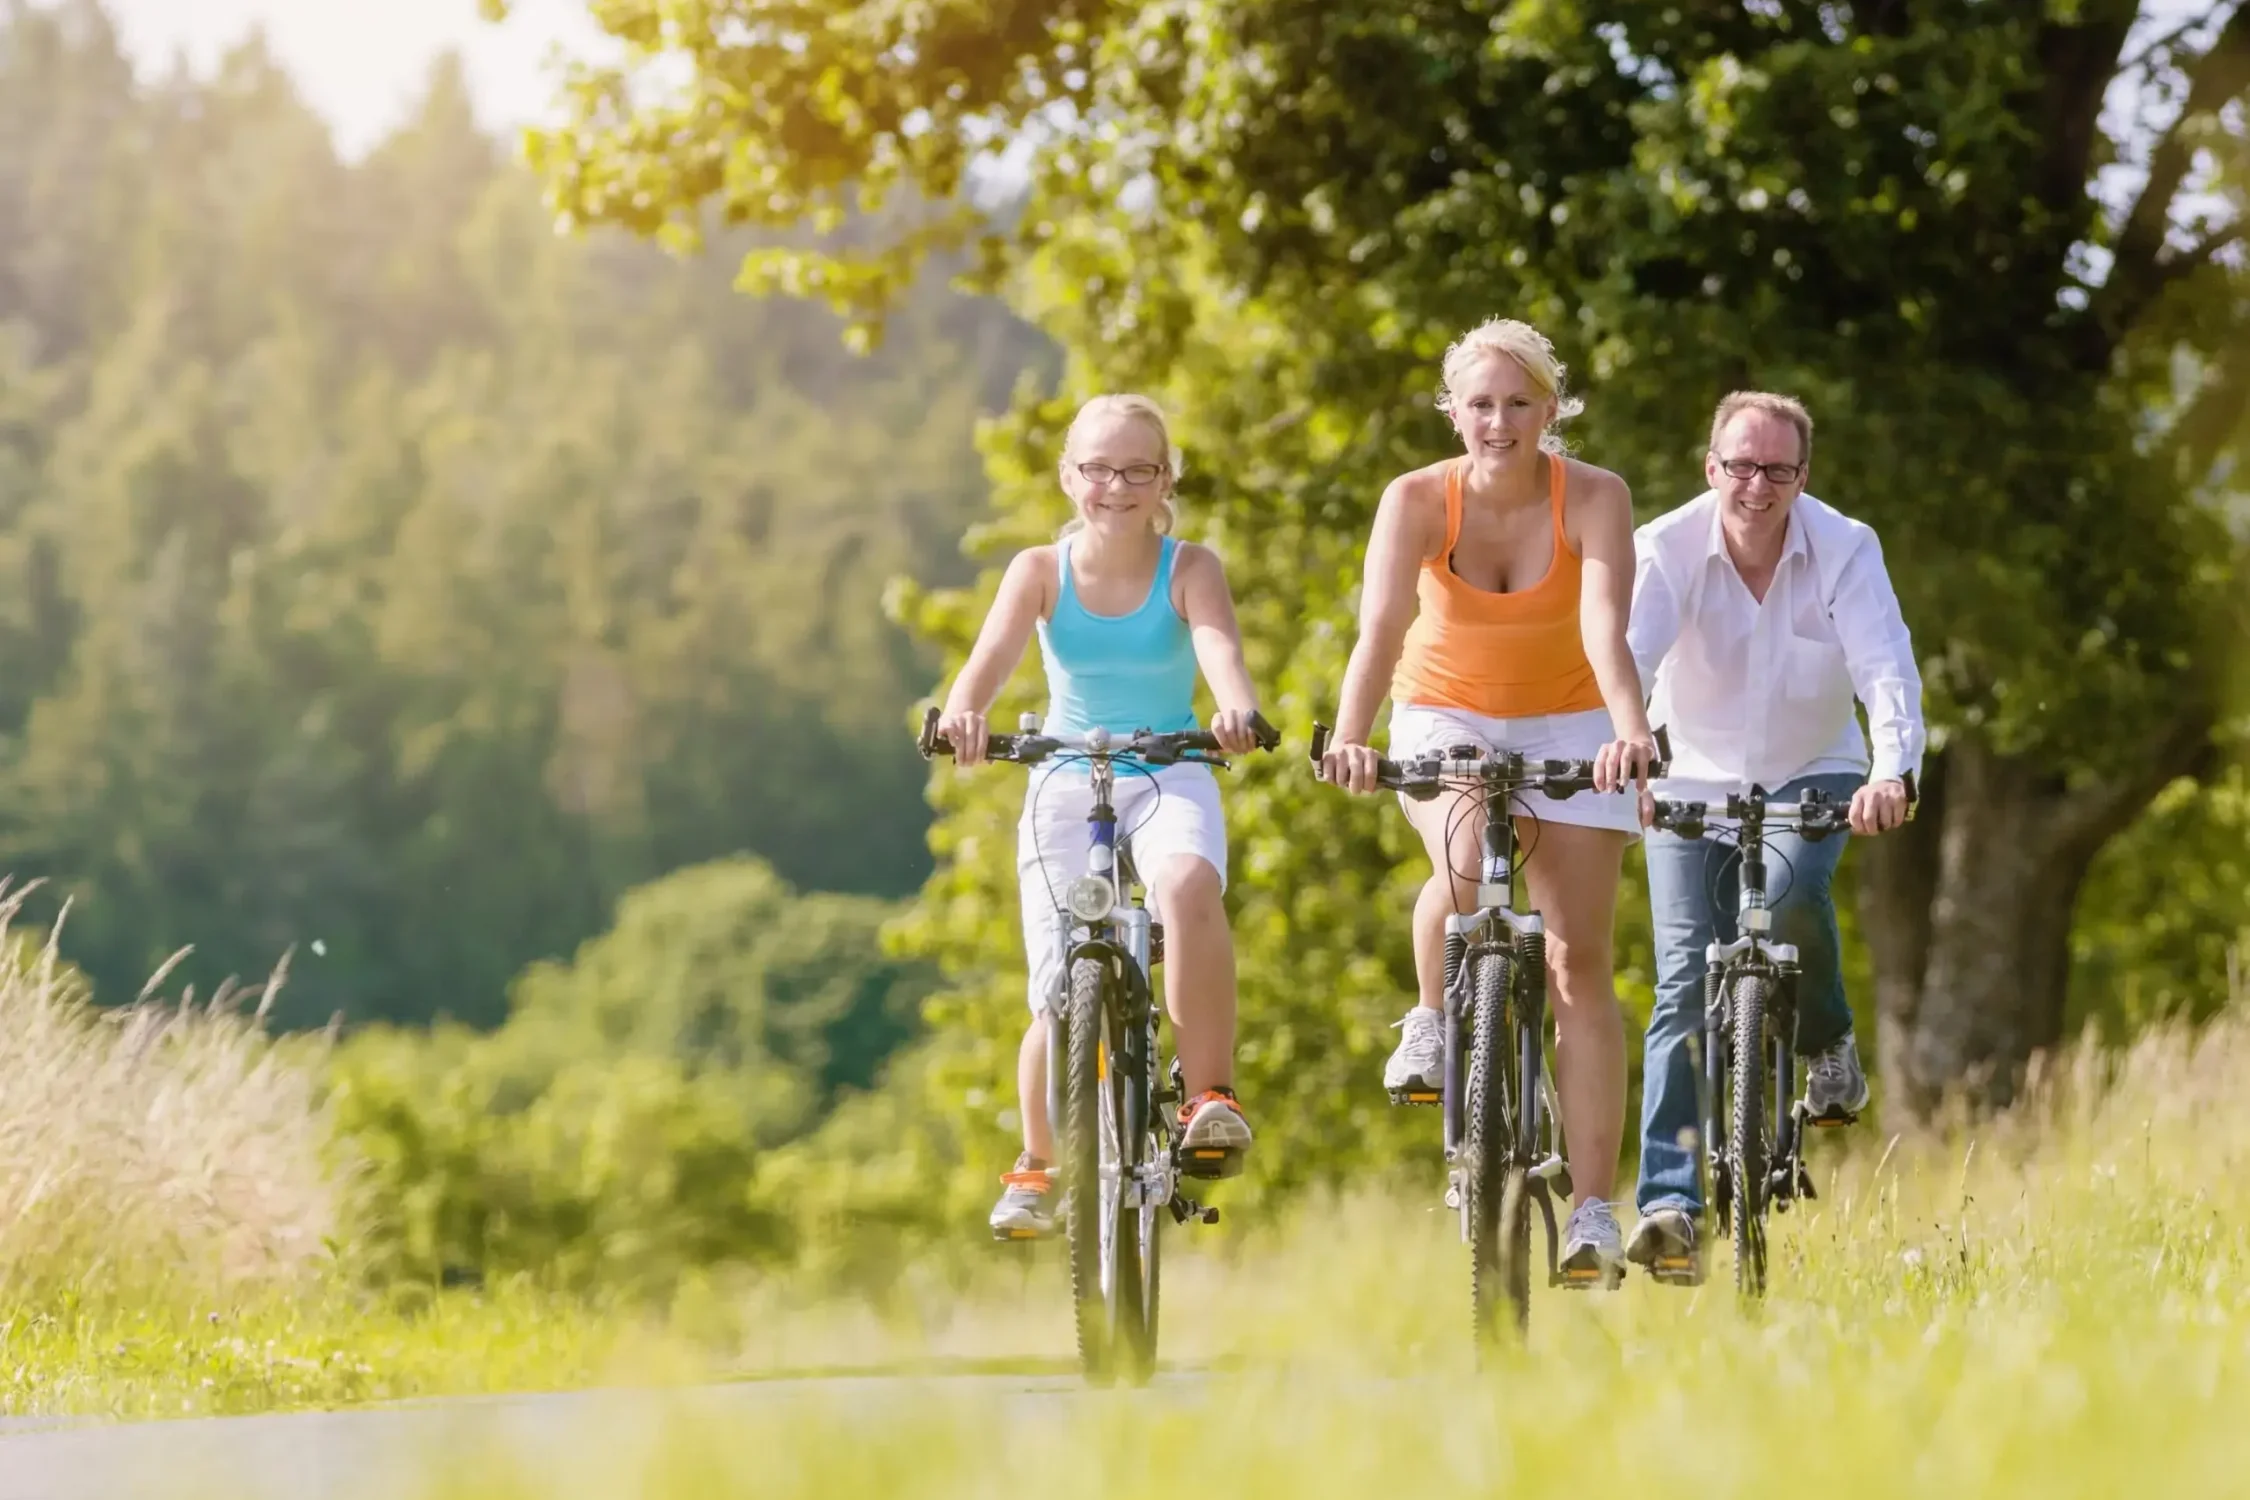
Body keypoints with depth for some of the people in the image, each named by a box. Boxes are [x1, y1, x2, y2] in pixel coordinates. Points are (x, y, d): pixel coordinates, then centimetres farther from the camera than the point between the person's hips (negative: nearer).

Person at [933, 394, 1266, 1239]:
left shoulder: (1189, 569, -5)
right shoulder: (1041, 571, -4)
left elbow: (1219, 644, -25)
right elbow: (994, 652, -21)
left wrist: (1237, 707, -49)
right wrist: (963, 712, -44)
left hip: (1169, 779, -1)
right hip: (1065, 786, 1)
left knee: (1188, 886, -37)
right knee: (1063, 1000, -5)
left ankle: (1210, 1095, -27)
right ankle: (1036, 1167, 21)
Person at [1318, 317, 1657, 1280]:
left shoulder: (1594, 499, -20)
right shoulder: (1418, 500, -18)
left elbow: (1606, 631, -34)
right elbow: (1381, 631, -30)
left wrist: (1632, 732, -52)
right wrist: (1348, 738, -47)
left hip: (1566, 724, 0)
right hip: (1445, 715, 0)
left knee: (1578, 958, -7)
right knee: (1468, 861, -34)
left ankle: (1593, 1212, -7)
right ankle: (1433, 1017, -3)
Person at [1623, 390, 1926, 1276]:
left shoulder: (1845, 551, -15)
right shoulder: (1665, 549, -16)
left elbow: (1886, 669, -26)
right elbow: (1623, 658, -29)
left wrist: (1893, 772, -45)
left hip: (1811, 774, 0)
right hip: (1694, 781, 0)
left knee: (1789, 891, -31)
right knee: (1685, 983, -11)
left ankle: (1828, 1045, -1)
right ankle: (1669, 1203, -13)